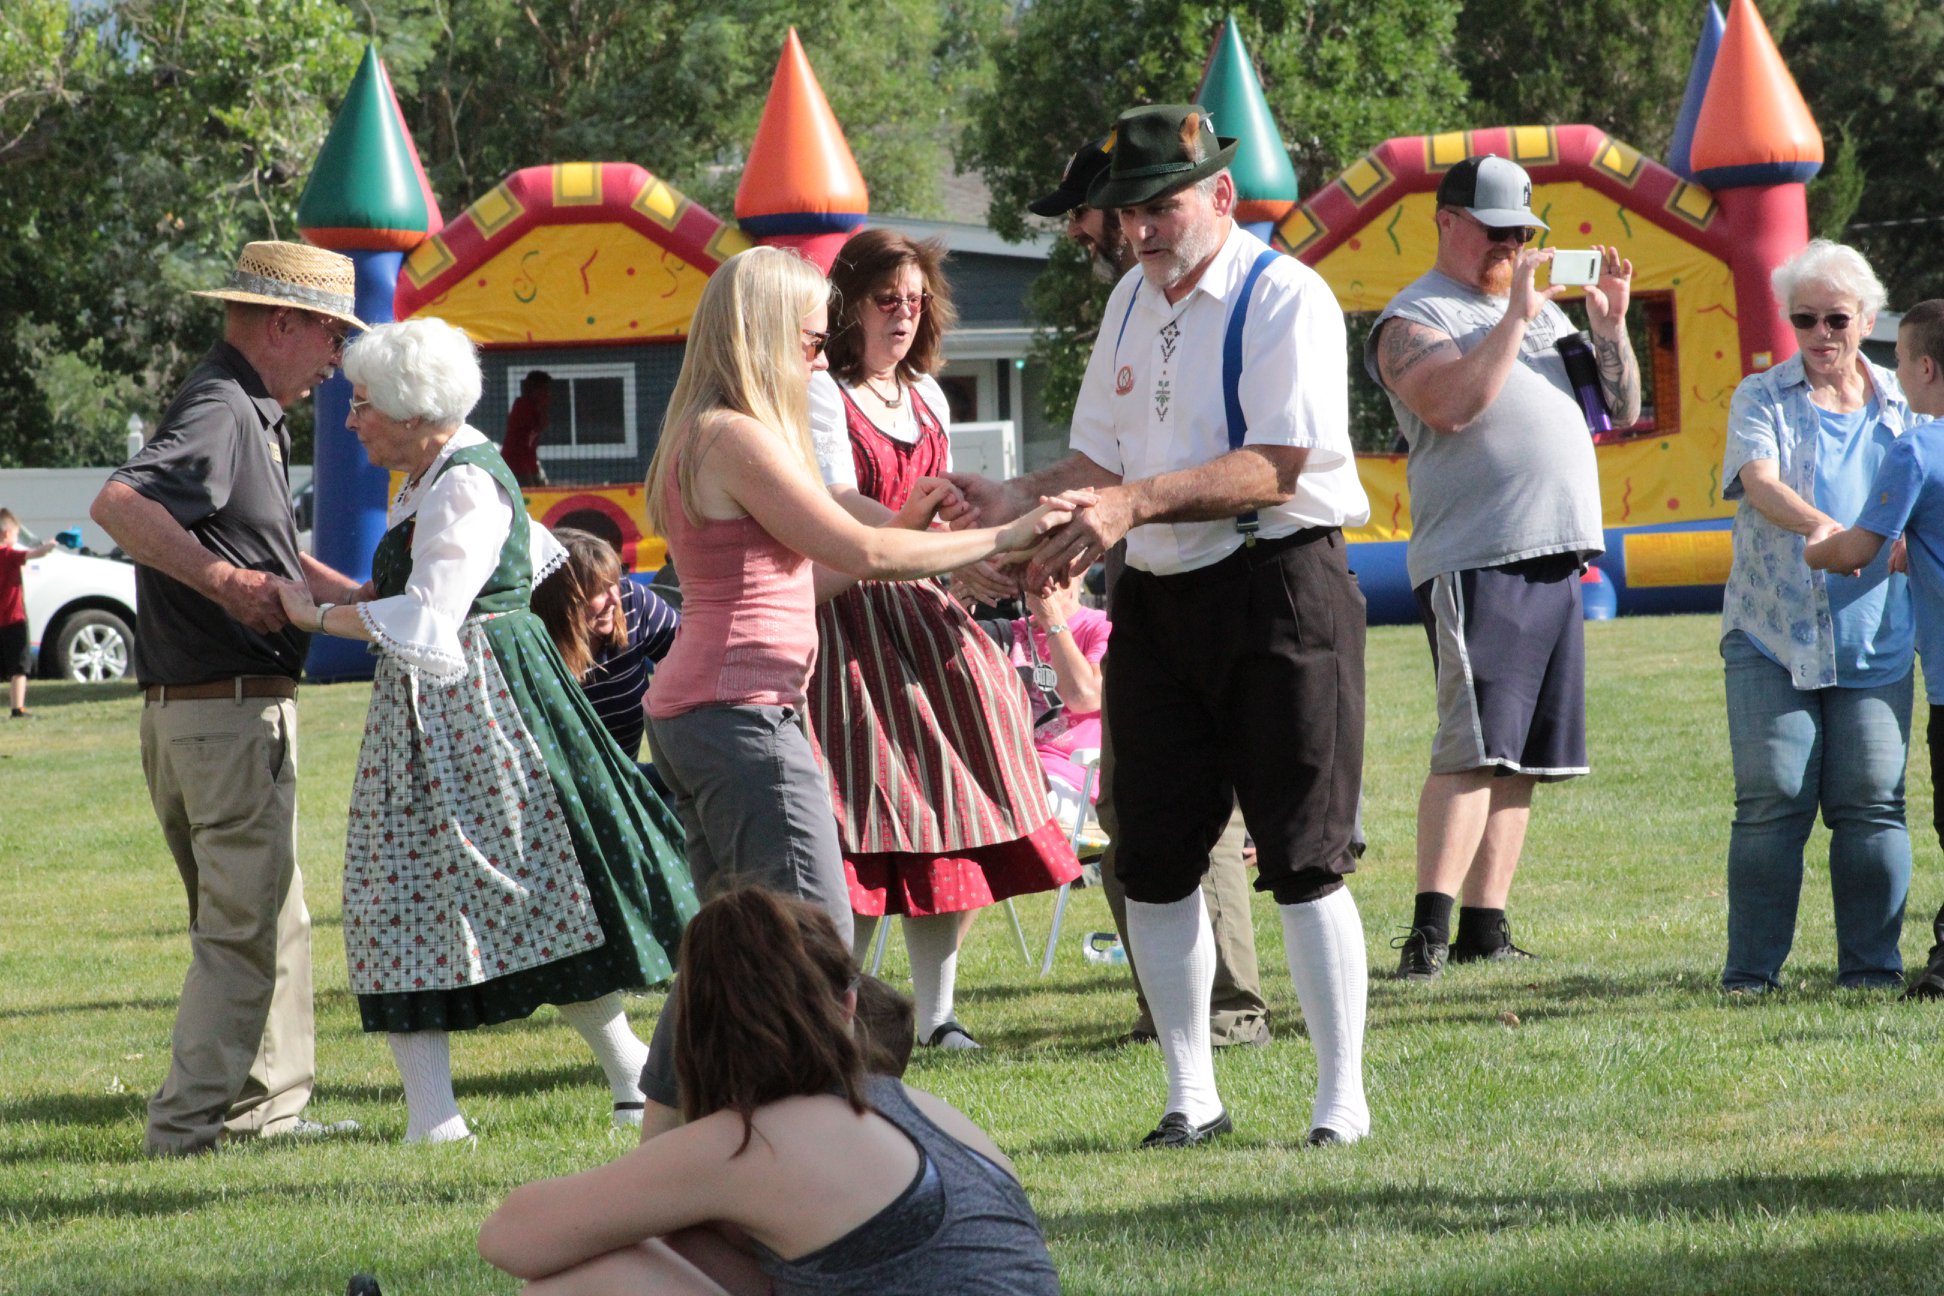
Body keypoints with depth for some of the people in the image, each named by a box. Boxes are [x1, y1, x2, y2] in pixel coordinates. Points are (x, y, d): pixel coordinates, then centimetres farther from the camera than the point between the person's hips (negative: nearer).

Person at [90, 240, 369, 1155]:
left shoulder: (248, 414, 19)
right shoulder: (220, 411, -15)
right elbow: (118, 504, -31)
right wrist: (224, 580, -28)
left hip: (188, 711, 11)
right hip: (231, 708, -11)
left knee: (267, 917, 16)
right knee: (245, 923, -6)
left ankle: (266, 1105, 21)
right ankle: (190, 1122, -5)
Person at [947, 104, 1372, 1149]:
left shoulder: (1284, 299, -10)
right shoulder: (1131, 304, 15)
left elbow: (1276, 467, -19)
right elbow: (1098, 458, 17)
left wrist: (1135, 503, -26)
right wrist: (1018, 504, -1)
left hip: (1276, 585, -7)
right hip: (1155, 598, 7)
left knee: (1302, 857, -5)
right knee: (1154, 861, 6)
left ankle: (1342, 1102, 2)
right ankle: (1191, 1100, 16)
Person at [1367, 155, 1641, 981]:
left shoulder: (1544, 307, 21)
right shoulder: (1414, 319, -1)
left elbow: (1622, 408, 20)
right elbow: (1452, 405, -21)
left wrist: (1609, 325, 5)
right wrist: (1515, 317, -18)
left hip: (1557, 560, 8)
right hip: (1474, 564, -8)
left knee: (1521, 759, 7)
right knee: (1474, 749, -17)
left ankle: (1484, 928, 9)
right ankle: (1428, 931, -21)